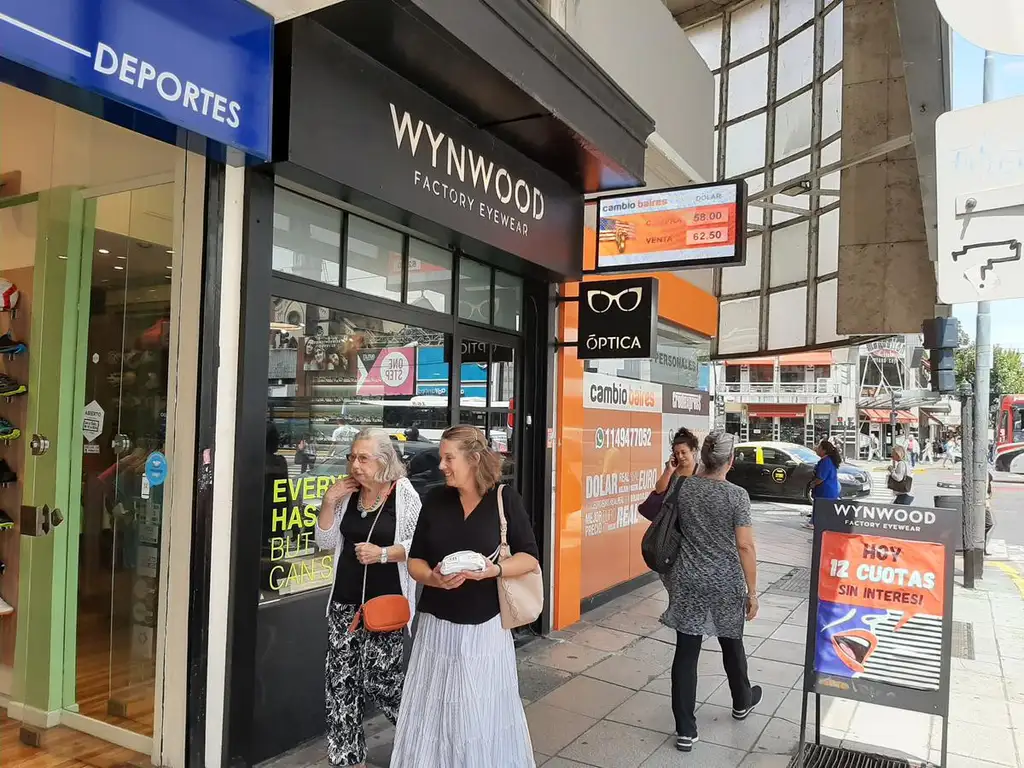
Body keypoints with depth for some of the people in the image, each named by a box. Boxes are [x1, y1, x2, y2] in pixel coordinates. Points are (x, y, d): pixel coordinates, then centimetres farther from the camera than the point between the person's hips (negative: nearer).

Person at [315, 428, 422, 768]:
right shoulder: (347, 493, 4)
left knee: (380, 678, 1)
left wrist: (383, 553, -19)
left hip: (385, 601, -4)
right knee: (341, 678, 7)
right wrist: (329, 502, -7)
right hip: (345, 600, 5)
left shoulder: (403, 493, -9)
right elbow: (326, 542, 6)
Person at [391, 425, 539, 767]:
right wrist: (432, 578, -15)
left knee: (486, 713, 7)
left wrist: (495, 569, -21)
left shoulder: (504, 498, -6)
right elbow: (415, 560, 6)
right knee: (433, 712, 8)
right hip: (437, 626, 2)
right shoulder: (435, 499, 2)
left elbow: (529, 557, -3)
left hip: (486, 627, -2)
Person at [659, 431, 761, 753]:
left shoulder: (682, 487, -4)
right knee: (731, 644, 22)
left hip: (687, 581, 2)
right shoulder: (736, 495, -13)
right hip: (726, 583, -1)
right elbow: (745, 546, -13)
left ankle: (685, 730, 8)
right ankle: (742, 702, 47)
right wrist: (752, 591, -5)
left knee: (686, 653, 5)